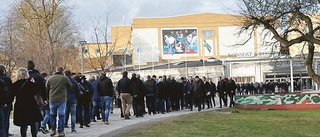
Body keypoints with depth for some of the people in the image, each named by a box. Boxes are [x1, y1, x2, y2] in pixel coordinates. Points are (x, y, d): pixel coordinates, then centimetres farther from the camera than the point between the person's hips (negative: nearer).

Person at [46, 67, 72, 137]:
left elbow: (46, 89, 8)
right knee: (61, 115, 2)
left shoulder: (50, 78, 3)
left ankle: (53, 130, 19)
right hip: (62, 100, -2)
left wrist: (48, 97, 21)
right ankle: (61, 131, 2)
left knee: (53, 115, 15)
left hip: (52, 100, 2)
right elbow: (70, 86, 8)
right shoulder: (65, 78, -4)